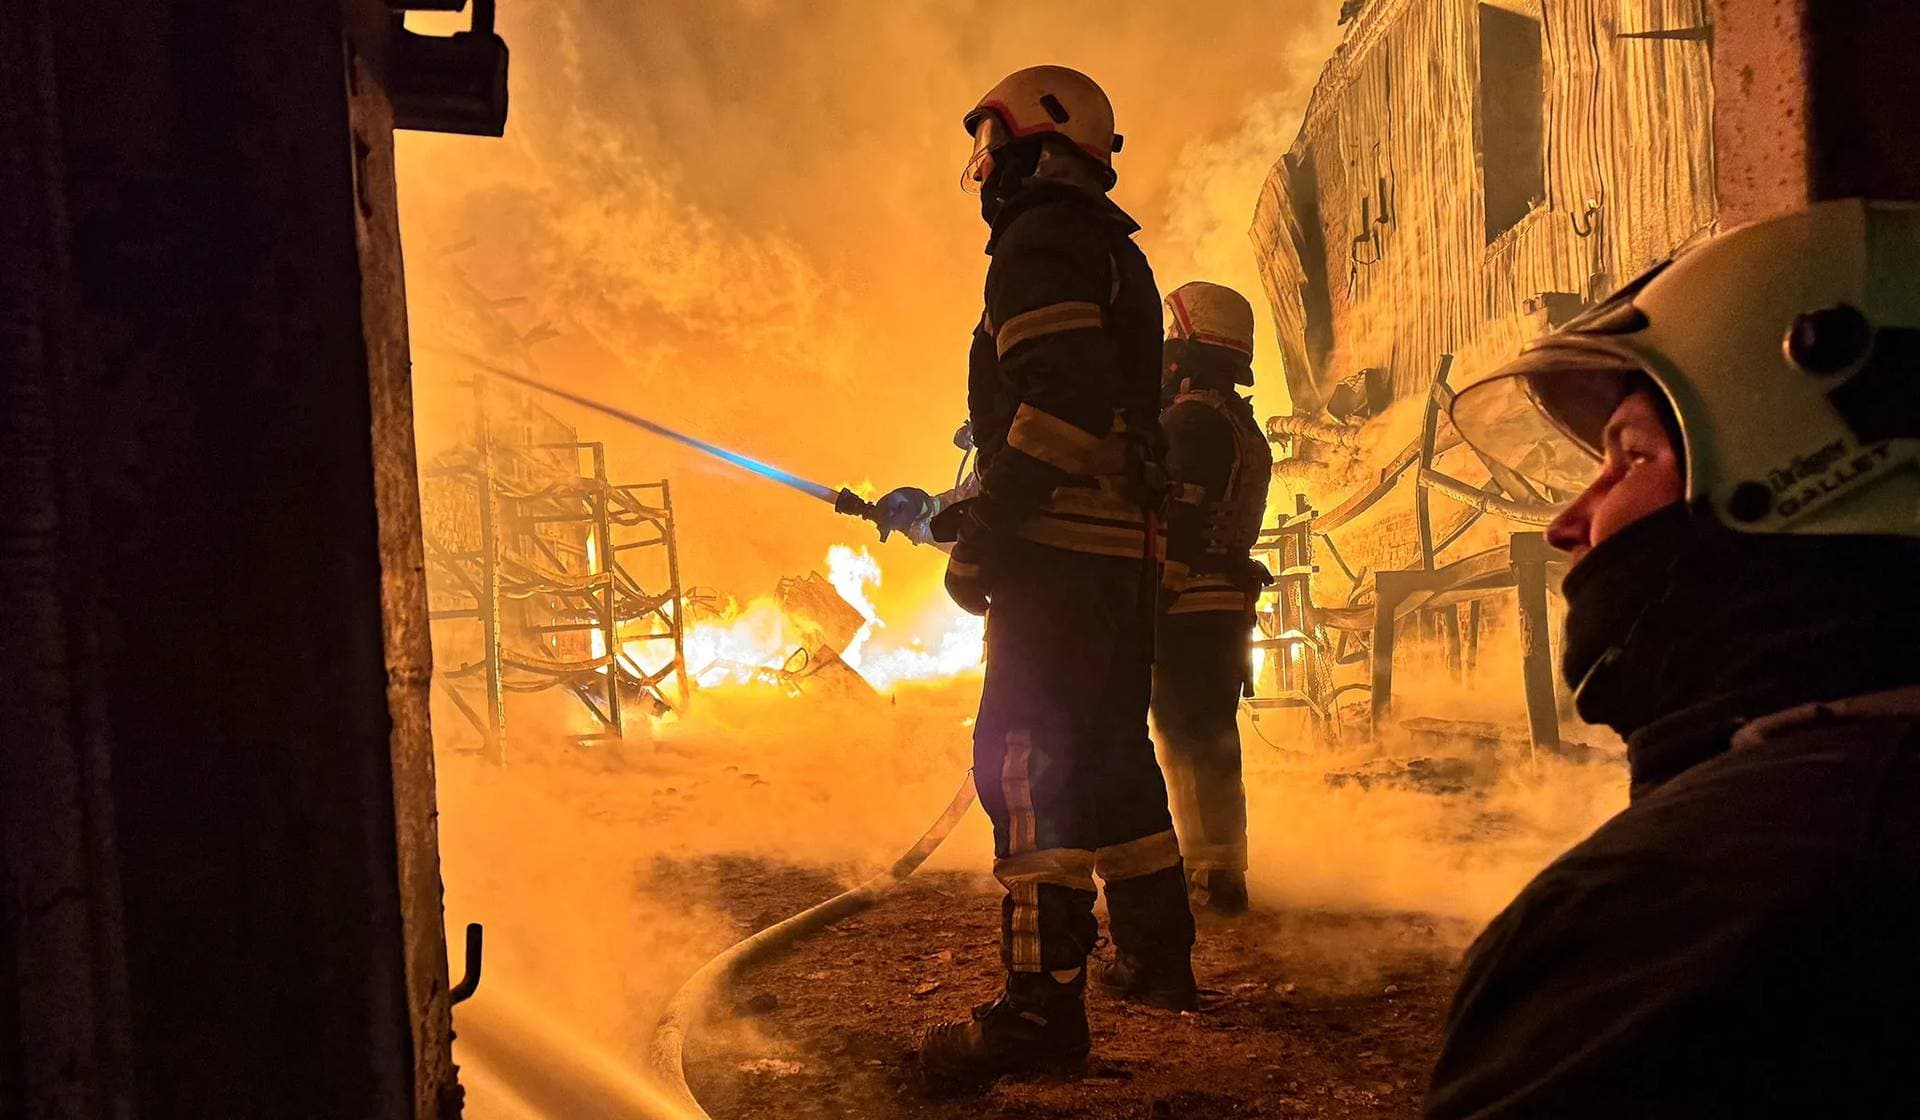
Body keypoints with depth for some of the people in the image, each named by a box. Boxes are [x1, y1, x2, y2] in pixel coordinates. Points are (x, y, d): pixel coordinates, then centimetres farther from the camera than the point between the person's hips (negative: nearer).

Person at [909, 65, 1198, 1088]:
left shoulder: (1042, 239, -7)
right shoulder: (1117, 253, 24)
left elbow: (1064, 399, -21)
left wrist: (986, 533, -19)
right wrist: (982, 511, 23)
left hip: (1061, 550, -10)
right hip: (1126, 550, 10)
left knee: (1026, 764, -11)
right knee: (1111, 756, 17)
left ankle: (1043, 1005, -11)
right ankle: (1161, 961, 27)